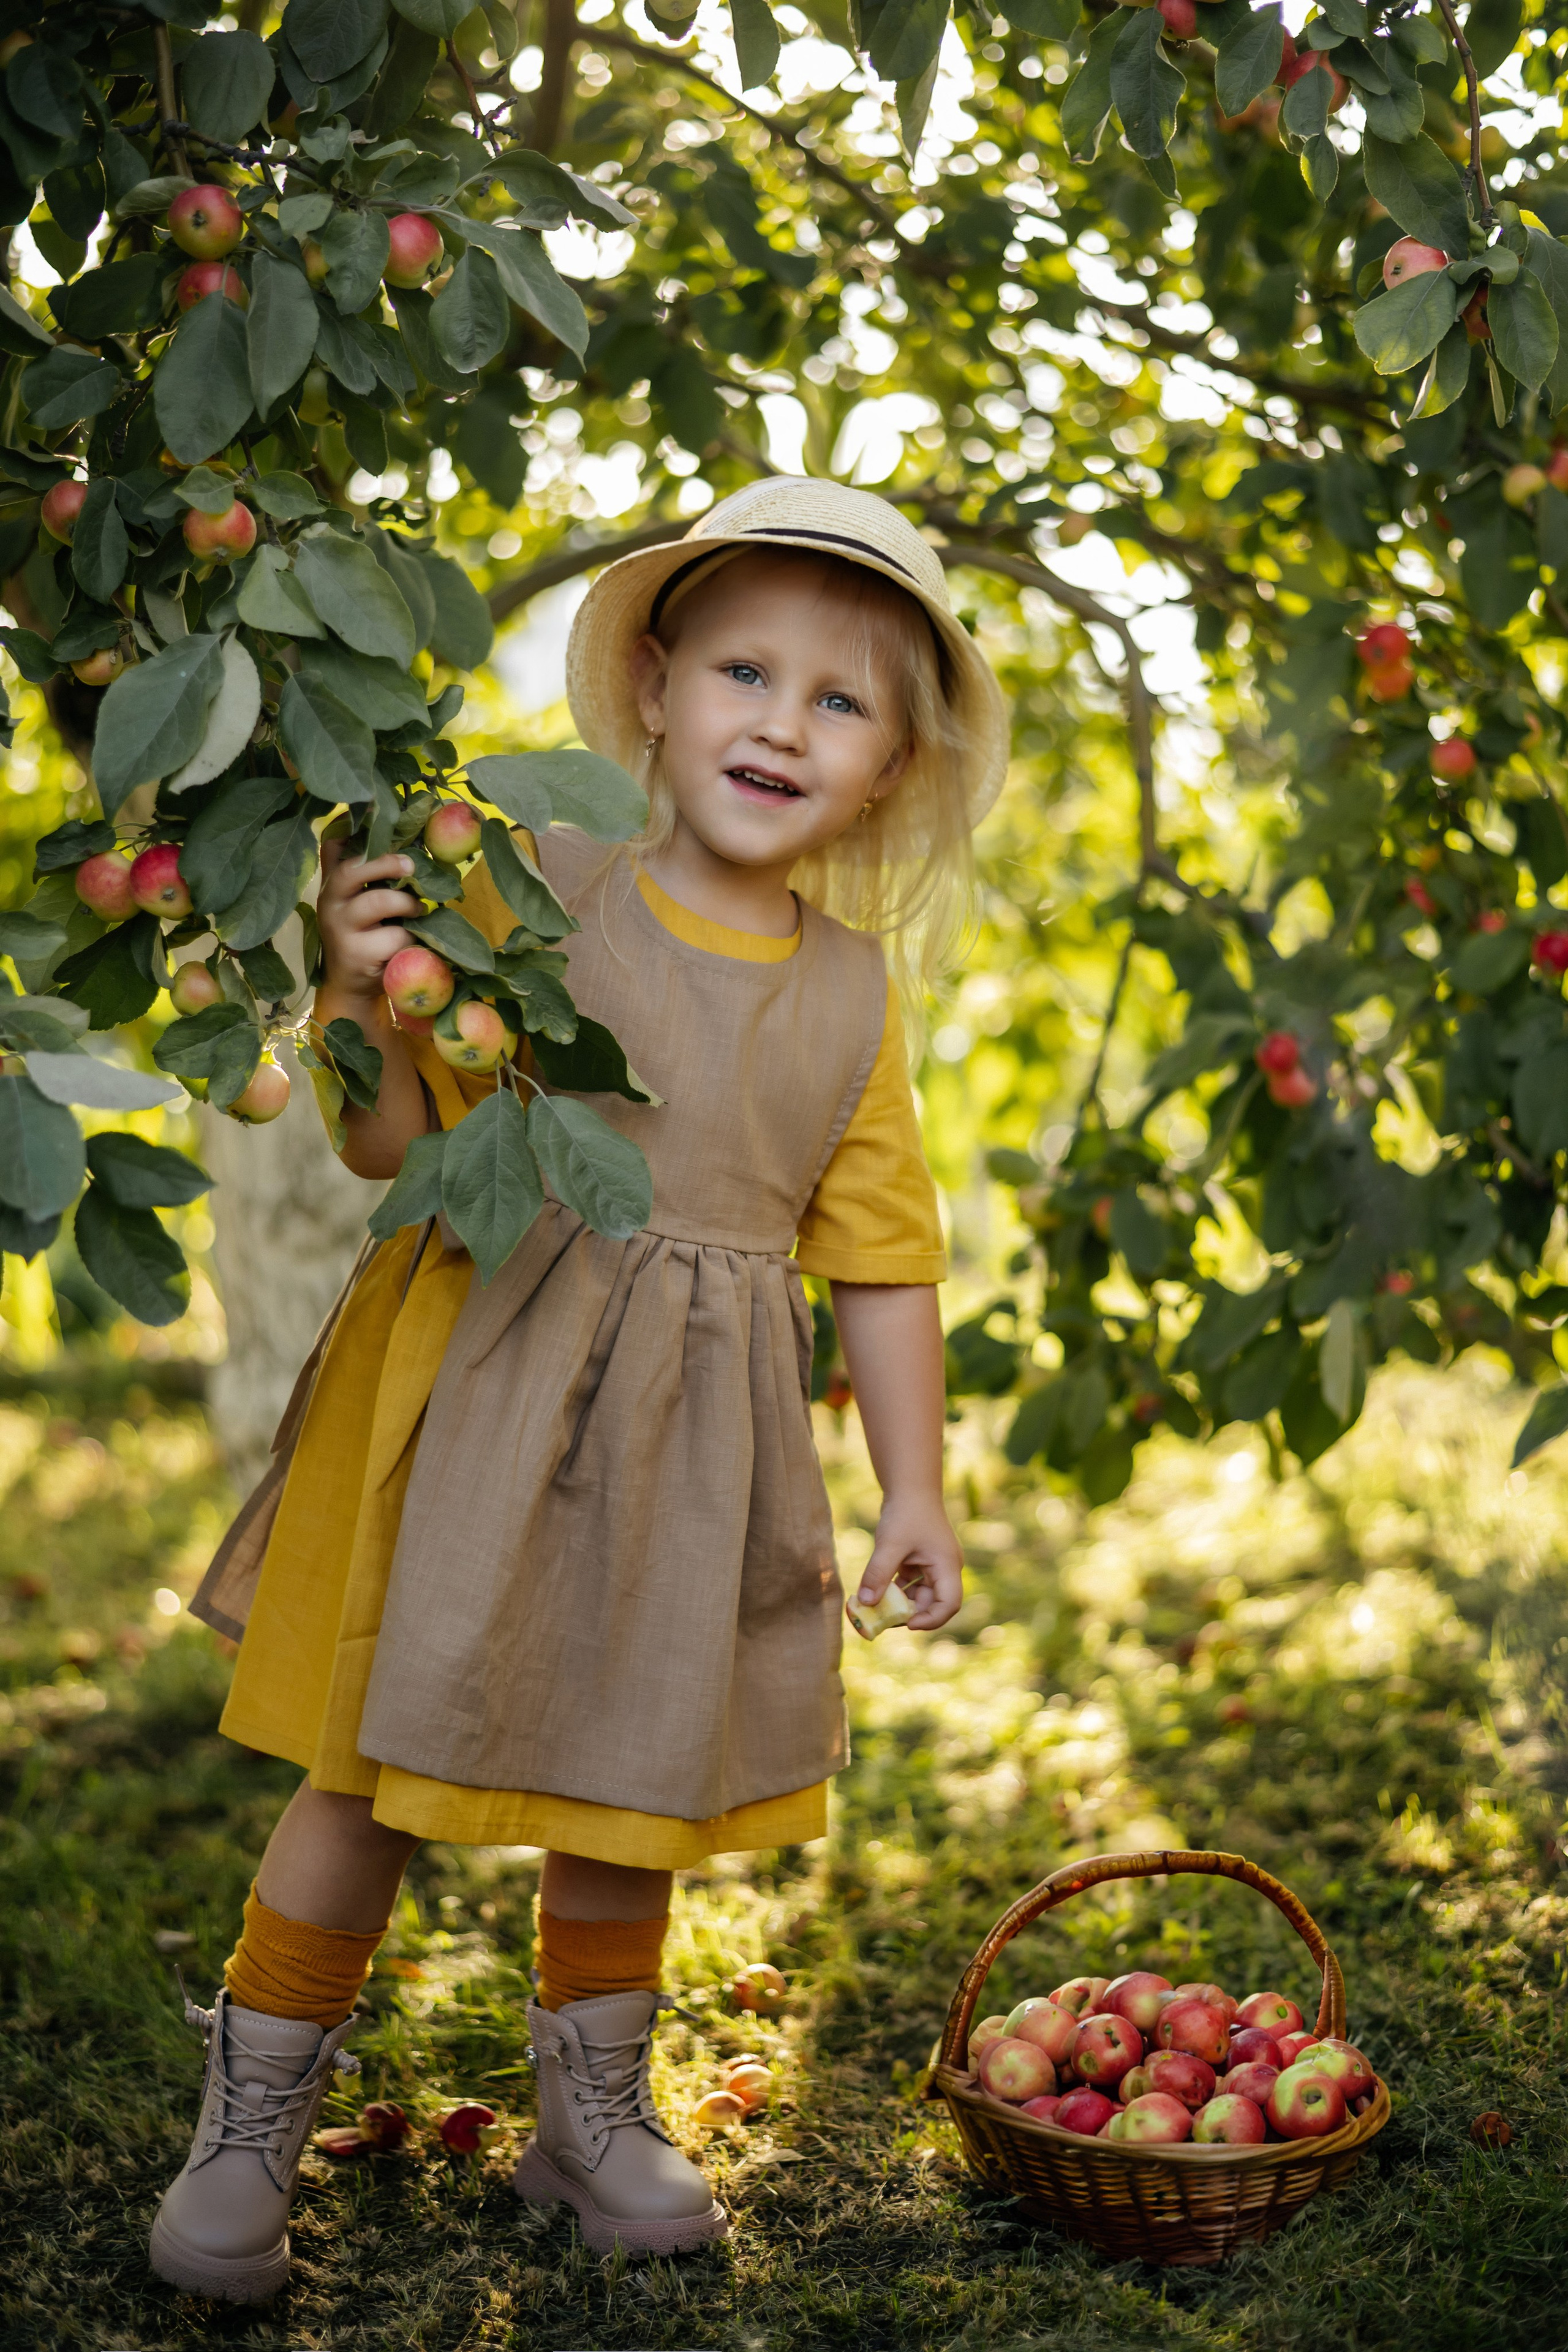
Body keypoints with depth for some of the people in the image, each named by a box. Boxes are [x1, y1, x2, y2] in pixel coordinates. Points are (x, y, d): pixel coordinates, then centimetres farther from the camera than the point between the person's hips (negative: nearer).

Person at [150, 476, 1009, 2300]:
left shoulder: (856, 993, 3)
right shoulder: (527, 888, -9)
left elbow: (883, 1255, 7)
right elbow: (394, 1145, -9)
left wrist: (914, 1487, 8)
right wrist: (361, 997, -28)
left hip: (690, 1442, 3)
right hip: (480, 1400, -3)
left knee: (627, 1788, 16)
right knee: (380, 1775, 4)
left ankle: (593, 2115, 37)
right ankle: (251, 2126, 24)